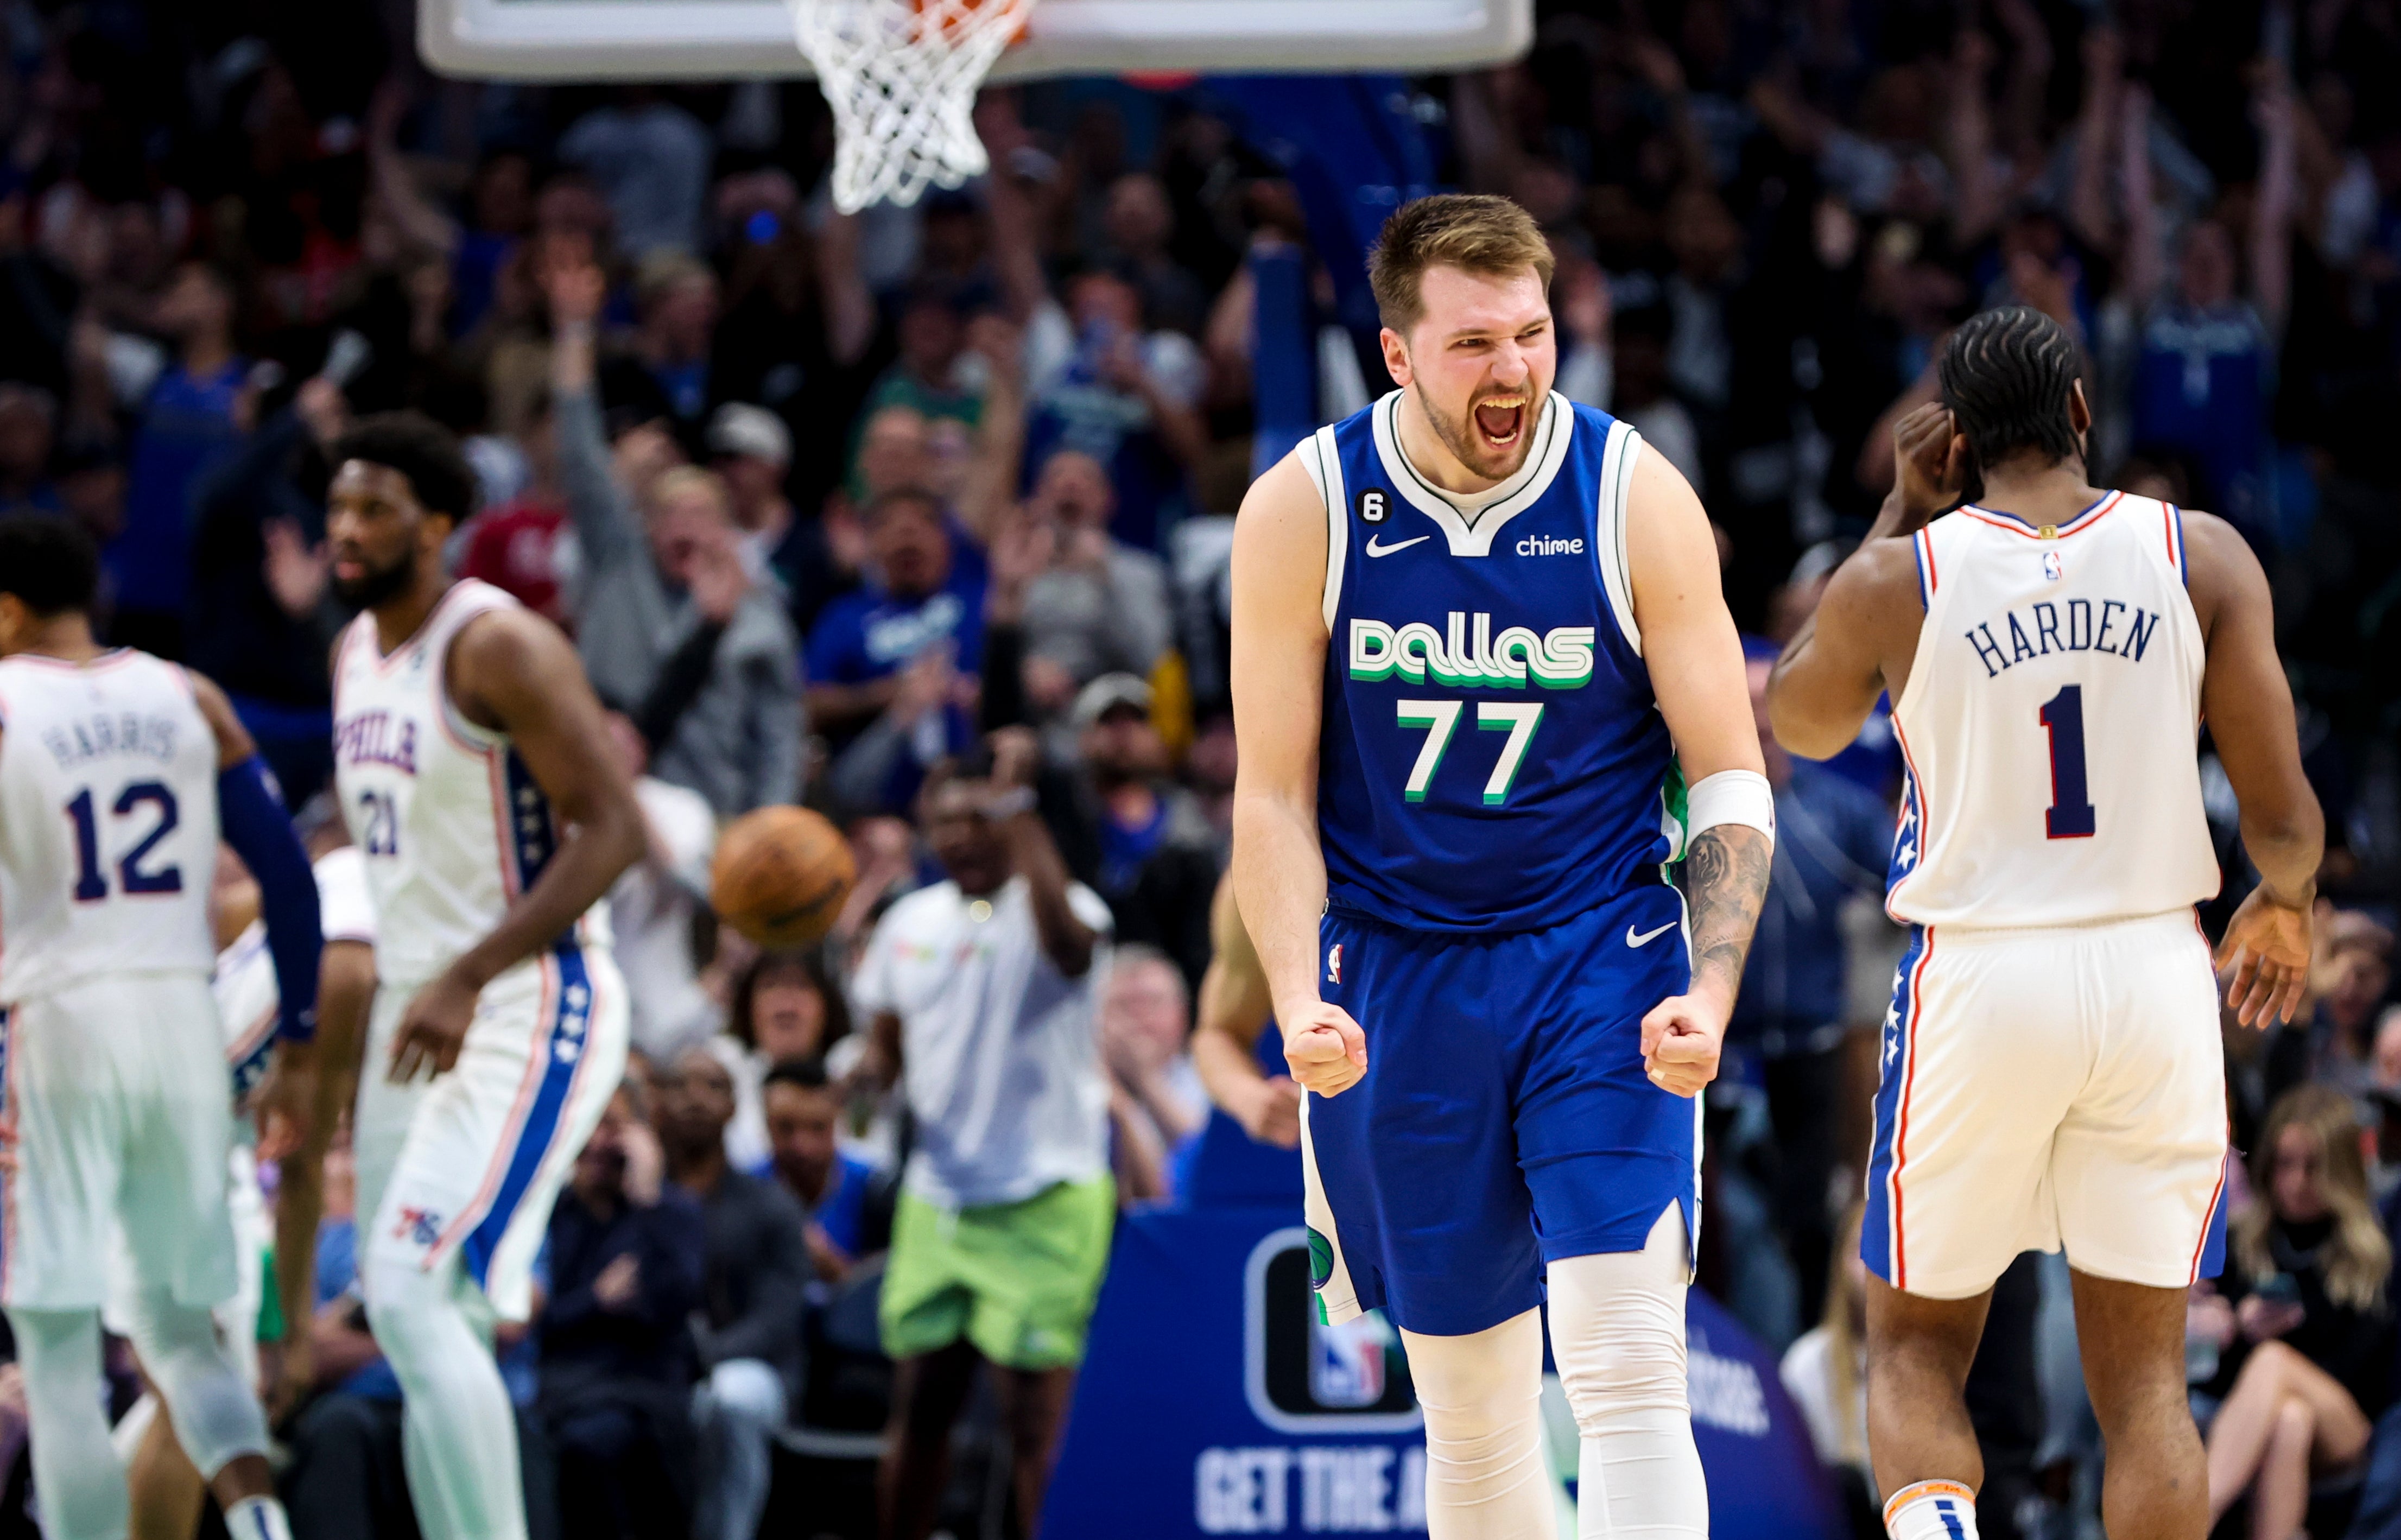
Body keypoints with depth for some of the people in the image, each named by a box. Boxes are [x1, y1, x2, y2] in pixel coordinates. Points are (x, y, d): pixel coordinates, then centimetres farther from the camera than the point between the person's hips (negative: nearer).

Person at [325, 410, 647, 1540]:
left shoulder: (499, 646, -15)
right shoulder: (355, 652, 12)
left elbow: (615, 829, -21)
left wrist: (465, 981, -26)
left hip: (528, 1014, -9)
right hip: (415, 1014, 9)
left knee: (411, 1294, -19)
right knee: (415, 1320, 9)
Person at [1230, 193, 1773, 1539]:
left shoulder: (1637, 499, -7)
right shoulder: (1302, 512, -5)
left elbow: (1731, 784, -2)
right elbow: (1277, 796, 0)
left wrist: (1709, 995, -16)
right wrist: (1299, 1007, -14)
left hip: (1601, 963, -1)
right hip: (1397, 978, 2)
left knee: (1626, 1365, -16)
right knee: (1473, 1411, 8)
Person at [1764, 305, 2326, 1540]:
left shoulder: (1895, 578, -5)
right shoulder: (2203, 558, -3)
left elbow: (1800, 726, 17)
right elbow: (2282, 816, -1)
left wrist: (1900, 512, 17)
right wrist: (2285, 905, 22)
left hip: (1978, 977, -1)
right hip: (2155, 973, 1)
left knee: (1914, 1352, 13)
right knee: (2143, 1379, 9)